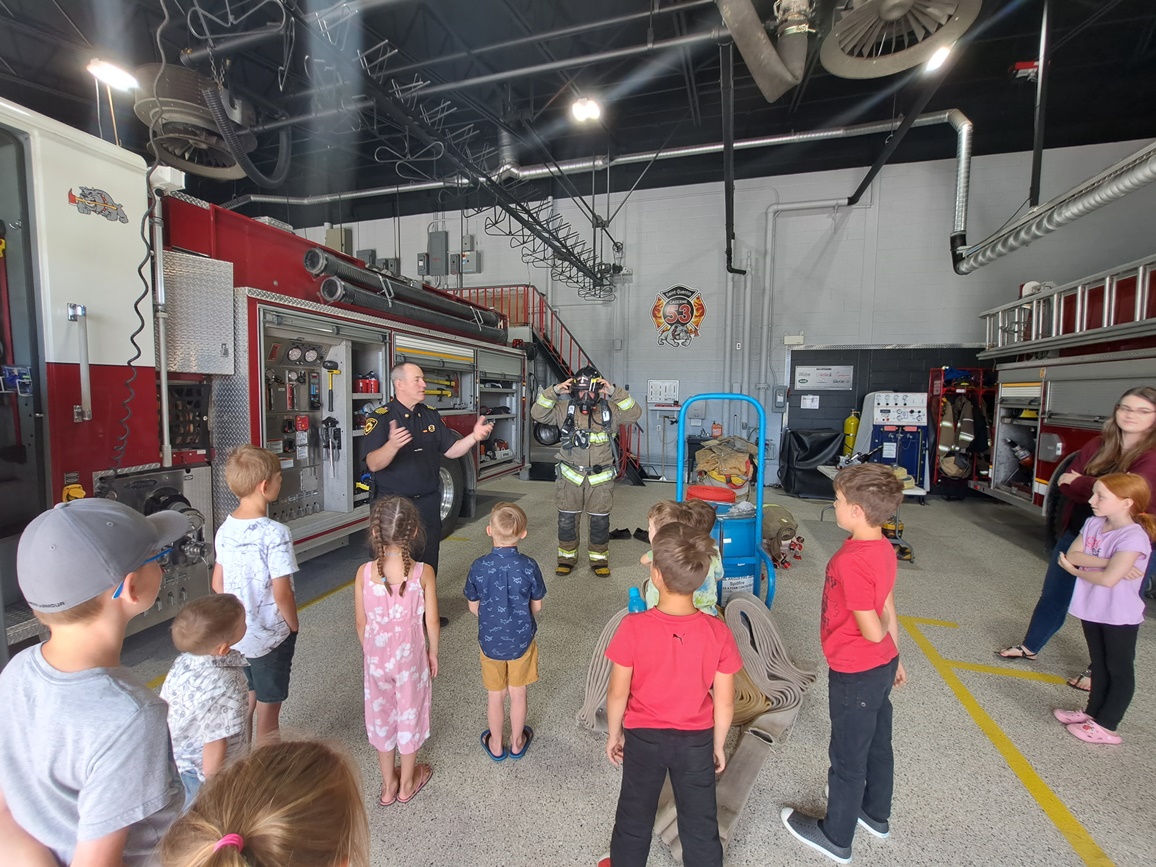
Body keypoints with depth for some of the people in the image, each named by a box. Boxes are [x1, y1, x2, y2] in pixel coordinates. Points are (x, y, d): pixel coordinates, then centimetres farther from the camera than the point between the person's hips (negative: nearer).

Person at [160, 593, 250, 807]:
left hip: (177, 763, 7)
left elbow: (165, 708, 1)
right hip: (203, 773, -6)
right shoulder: (225, 687, -37)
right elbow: (215, 747, -28)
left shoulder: (183, 662, -14)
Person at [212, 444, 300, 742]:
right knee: (267, 711, 11)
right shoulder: (275, 533, -25)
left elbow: (217, 584, 5)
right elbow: (281, 593, -23)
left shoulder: (225, 529, -3)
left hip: (235, 634, 7)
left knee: (244, 703, 25)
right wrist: (293, 625, -7)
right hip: (270, 637, -7)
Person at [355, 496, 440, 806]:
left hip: (376, 656, 2)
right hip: (410, 656, -1)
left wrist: (368, 650, 12)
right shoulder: (423, 573, -21)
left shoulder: (364, 573, -17)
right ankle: (407, 784, 40)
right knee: (409, 714, 20)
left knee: (380, 714, 22)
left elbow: (360, 621, -6)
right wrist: (433, 652, 4)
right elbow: (432, 621, -13)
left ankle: (388, 785, 40)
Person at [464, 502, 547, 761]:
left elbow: (474, 606, -6)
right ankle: (517, 743, 40)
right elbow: (536, 606, -8)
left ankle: (496, 745, 40)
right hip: (521, 640, 0)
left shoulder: (479, 566, -19)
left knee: (495, 696, 20)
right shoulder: (528, 566, -21)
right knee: (518, 693, 20)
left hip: (490, 640, 0)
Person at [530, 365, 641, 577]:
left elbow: (634, 414, -15)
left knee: (600, 521, 11)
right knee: (567, 519, 10)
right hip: (570, 476, 0)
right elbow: (538, 414, -9)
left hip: (600, 478, 0)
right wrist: (553, 392, -21)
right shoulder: (565, 409, -2)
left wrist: (615, 392, -25)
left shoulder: (609, 409, -3)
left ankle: (599, 558, 29)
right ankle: (567, 557, 28)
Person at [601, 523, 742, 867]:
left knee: (635, 816, 25)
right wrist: (718, 745, 7)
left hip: (643, 738, 0)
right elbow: (725, 703, -10)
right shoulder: (717, 632, -21)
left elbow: (618, 693, -15)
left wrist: (614, 735, 3)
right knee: (700, 822, 24)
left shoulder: (633, 627, -27)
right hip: (696, 740, 1)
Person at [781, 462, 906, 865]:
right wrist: (895, 657, 17)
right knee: (877, 746, 27)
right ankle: (876, 814, 50)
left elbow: (872, 631, -26)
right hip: (882, 666, 8)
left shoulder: (850, 561, -31)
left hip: (855, 674, -8)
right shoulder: (883, 548, -4)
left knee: (847, 758, 13)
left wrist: (883, 630, -4)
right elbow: (889, 611, 7)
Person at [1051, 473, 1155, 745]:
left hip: (1120, 616, -7)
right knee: (1099, 666, 21)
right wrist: (1108, 561, -20)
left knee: (1119, 671, 10)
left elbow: (1108, 578, -28)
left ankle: (1106, 726, 18)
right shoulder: (1093, 523, -2)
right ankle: (1093, 712, 34)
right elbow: (1071, 555, -8)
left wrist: (1076, 570, -13)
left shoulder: (1134, 538, -23)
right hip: (1091, 609, 7)